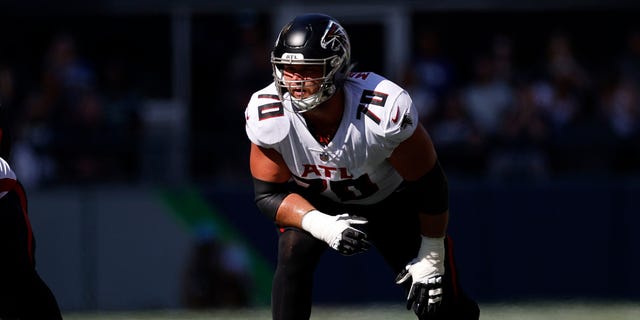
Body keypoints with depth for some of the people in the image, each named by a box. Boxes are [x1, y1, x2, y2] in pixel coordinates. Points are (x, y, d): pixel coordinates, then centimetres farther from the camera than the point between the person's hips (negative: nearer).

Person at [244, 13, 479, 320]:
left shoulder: (385, 111, -39)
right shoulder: (268, 117, -31)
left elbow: (429, 185, -24)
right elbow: (268, 194, -19)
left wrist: (431, 258, -14)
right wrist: (322, 226, -38)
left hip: (393, 199, -1)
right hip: (315, 200, 1)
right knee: (292, 257, -29)